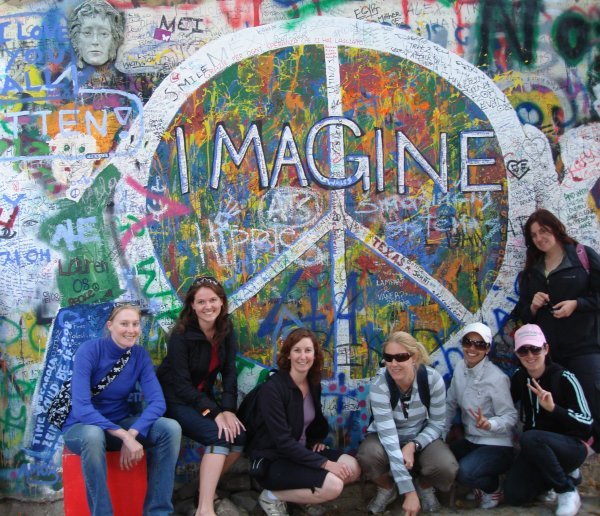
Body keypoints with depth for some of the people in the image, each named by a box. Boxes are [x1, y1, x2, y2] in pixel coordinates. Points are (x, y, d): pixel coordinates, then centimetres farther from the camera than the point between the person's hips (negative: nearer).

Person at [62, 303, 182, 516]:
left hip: (121, 423, 4)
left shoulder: (140, 355, -5)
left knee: (171, 428, -21)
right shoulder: (88, 351, -19)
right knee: (94, 435, -40)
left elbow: (157, 402, -14)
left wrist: (131, 434, -31)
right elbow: (81, 408, -29)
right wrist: (125, 436, -36)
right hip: (82, 426, -4)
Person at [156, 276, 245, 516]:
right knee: (218, 435, -28)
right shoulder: (181, 335, -20)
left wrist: (228, 409, -18)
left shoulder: (226, 330, -3)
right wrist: (215, 412, -30)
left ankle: (207, 486, 7)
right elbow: (181, 384, -22)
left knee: (238, 434, -14)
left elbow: (229, 372, -3)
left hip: (203, 397, 6)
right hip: (175, 400, -6)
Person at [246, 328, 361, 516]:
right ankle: (273, 496, -7)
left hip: (301, 451, 8)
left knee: (352, 468, -9)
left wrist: (318, 440, 3)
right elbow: (283, 442, -25)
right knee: (333, 485, -24)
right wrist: (324, 463, -25)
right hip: (272, 460, -8)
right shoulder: (272, 388, -22)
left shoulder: (314, 384, 2)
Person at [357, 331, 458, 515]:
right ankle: (387, 488, 1)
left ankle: (424, 486, 8)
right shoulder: (379, 385, -27)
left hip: (421, 437, 1)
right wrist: (408, 492, -36)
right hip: (386, 439, -1)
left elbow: (437, 423, -8)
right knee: (368, 456, -36)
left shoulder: (433, 379, -21)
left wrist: (413, 445, -29)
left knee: (446, 469, -31)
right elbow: (388, 436, -32)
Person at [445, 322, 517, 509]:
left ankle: (492, 488, 4)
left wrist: (489, 424, -37)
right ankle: (480, 483, 13)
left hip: (497, 446, -7)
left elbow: (511, 417, -17)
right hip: (470, 441, 7)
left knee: (463, 472, -31)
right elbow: (450, 404, 6)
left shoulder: (497, 378, -20)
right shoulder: (460, 369, 0)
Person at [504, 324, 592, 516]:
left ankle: (568, 490, -14)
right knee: (513, 496, -12)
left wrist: (553, 408, -34)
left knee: (530, 438, -35)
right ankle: (561, 474, 14)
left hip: (571, 447, -5)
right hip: (536, 449, 6)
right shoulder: (519, 377, -1)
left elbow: (586, 424, -20)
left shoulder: (564, 378, -16)